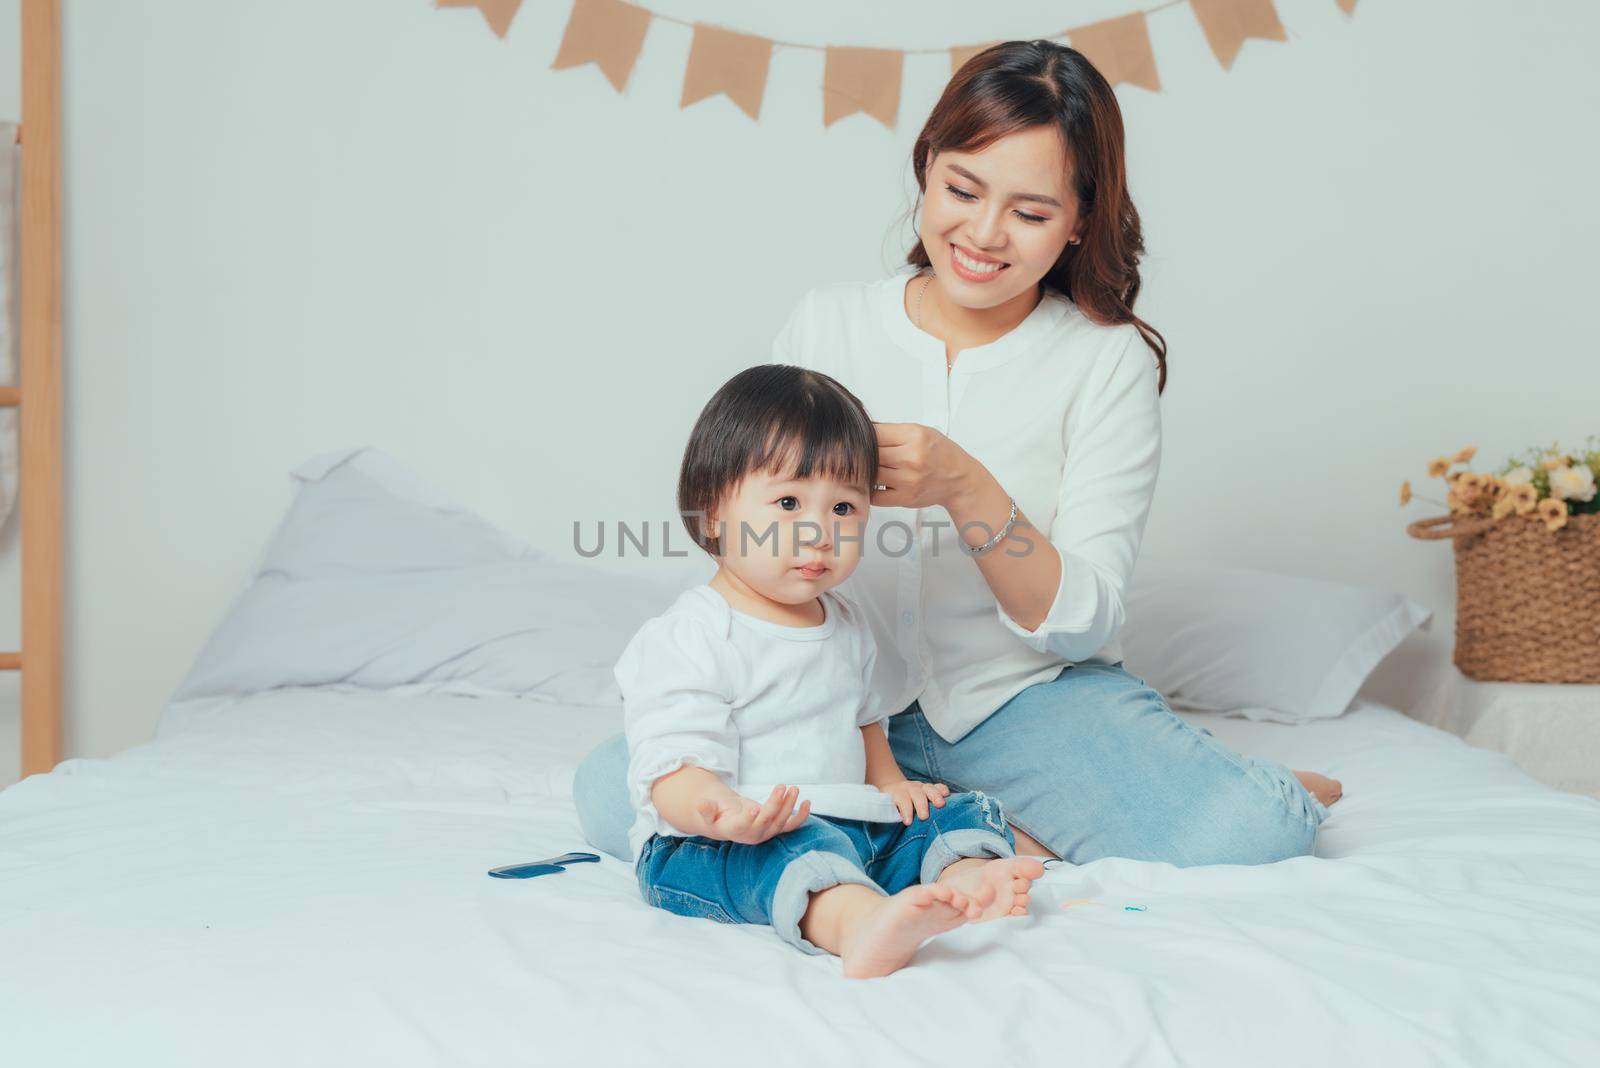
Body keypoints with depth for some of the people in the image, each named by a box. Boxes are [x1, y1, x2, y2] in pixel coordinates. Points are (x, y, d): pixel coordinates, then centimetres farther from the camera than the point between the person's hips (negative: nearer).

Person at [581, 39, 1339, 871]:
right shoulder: (825, 324, 1)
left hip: (1028, 698, -3)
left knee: (1248, 833, -30)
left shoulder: (1108, 361, -5)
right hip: (844, 697, 4)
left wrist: (967, 489, -27)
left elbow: (1083, 624, -10)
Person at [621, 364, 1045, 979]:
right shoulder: (688, 640, -14)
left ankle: (970, 883, -34)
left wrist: (889, 782, 13)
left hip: (852, 825, 9)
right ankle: (859, 923, -65)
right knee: (800, 847, -37)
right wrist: (722, 813, -44)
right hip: (707, 853, -8)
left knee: (963, 813, -3)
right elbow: (670, 768, -23)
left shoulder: (844, 622, 14)